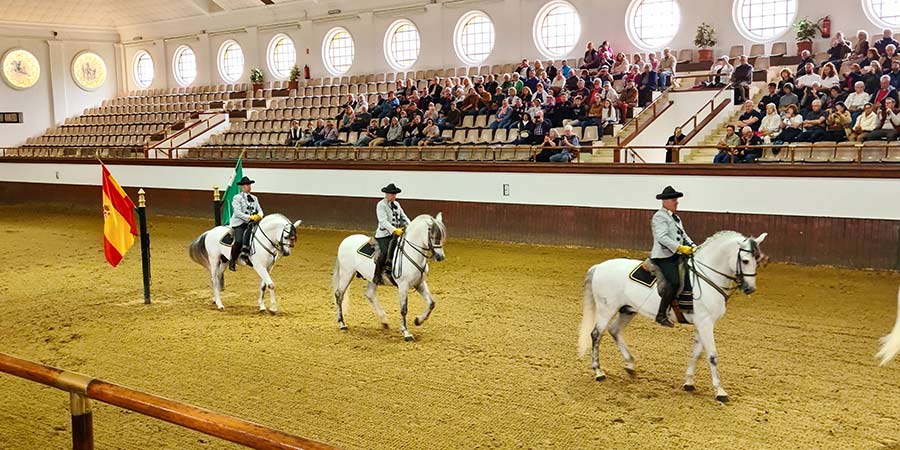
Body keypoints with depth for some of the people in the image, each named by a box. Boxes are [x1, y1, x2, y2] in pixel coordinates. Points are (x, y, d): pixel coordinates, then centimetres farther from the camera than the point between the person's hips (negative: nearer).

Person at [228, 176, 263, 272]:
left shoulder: (254, 198, 18)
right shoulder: (237, 198, 0)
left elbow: (260, 210, 14)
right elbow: (237, 212, -11)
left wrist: (259, 216, -11)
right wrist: (250, 217, -20)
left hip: (250, 223, 5)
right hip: (239, 223, -5)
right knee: (239, 241, -25)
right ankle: (232, 261, -8)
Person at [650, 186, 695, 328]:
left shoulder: (675, 217, 22)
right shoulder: (659, 217, -8)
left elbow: (683, 235, 23)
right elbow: (662, 238, -20)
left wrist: (692, 246, 5)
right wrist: (680, 247, -26)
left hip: (677, 256, 10)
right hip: (663, 256, -10)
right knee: (674, 282, -22)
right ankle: (661, 315, -15)